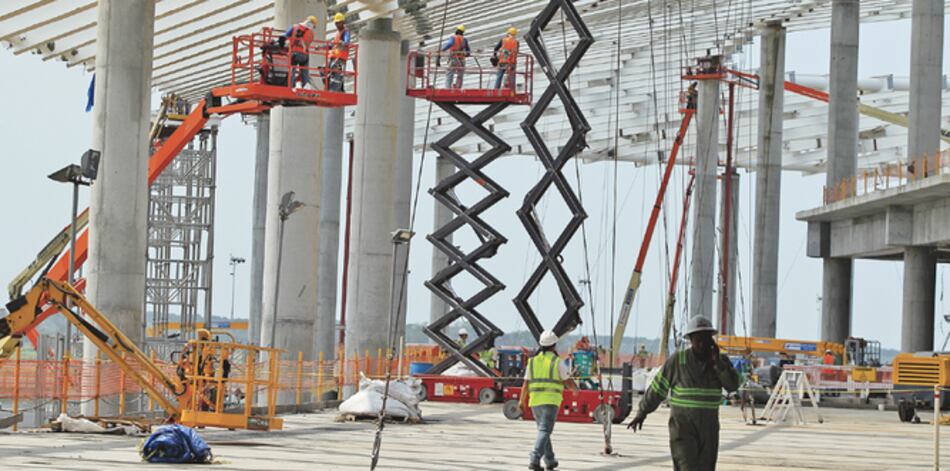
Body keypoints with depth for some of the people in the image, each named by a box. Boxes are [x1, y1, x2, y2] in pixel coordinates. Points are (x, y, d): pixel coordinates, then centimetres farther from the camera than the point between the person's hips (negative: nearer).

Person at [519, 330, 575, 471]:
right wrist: (574, 388, 21)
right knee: (544, 431, -9)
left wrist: (521, 400, 15)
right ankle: (534, 459, -25)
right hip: (551, 401, -5)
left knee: (543, 430, 19)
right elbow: (569, 382, -1)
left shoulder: (533, 361, 7)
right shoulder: (557, 361, -4)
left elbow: (526, 384, 4)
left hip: (535, 400, 5)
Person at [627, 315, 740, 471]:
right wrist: (642, 413, 5)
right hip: (682, 427, -4)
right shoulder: (677, 360, -7)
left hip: (708, 430, 4)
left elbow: (733, 385, -13)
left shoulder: (721, 360, 1)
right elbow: (657, 388, 1)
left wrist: (717, 362, -21)